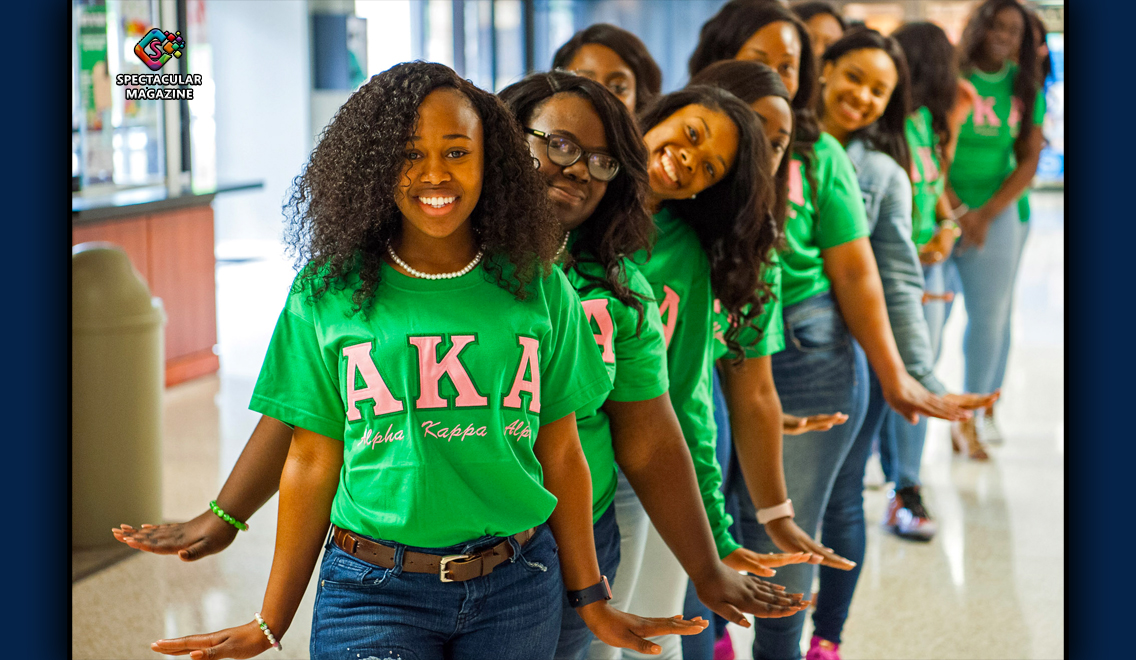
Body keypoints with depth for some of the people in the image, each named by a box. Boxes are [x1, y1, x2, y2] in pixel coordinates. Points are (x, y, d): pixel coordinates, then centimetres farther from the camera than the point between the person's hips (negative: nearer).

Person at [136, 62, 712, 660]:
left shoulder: (539, 289, 3)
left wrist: (591, 602, 10)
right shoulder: (327, 292, -1)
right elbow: (311, 462, 3)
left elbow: (561, 455, 8)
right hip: (375, 588, -1)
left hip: (517, 588, 2)